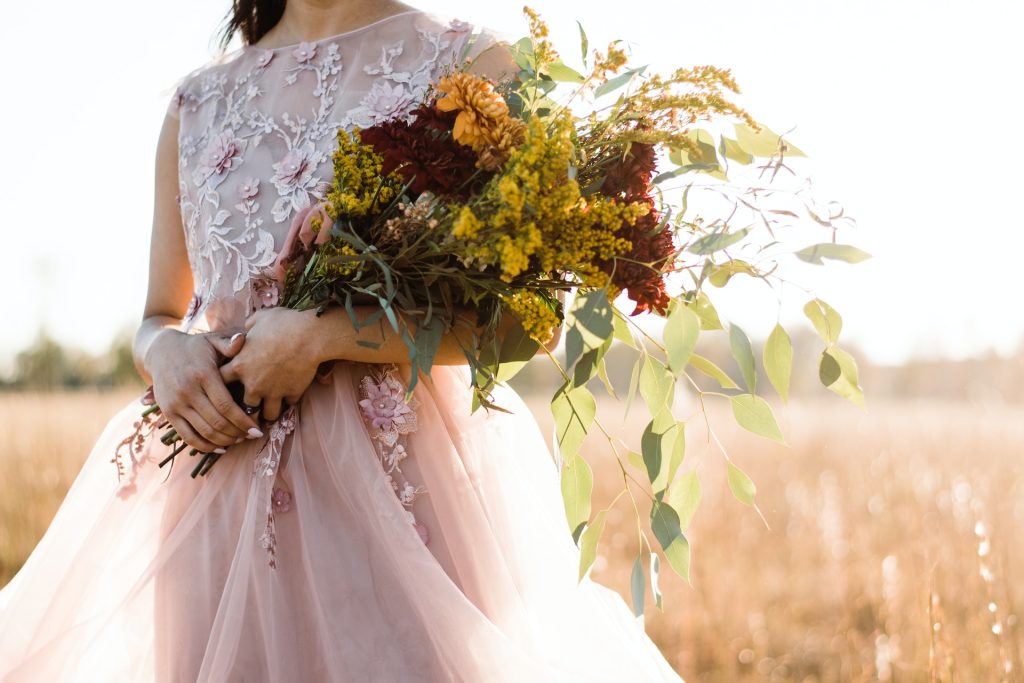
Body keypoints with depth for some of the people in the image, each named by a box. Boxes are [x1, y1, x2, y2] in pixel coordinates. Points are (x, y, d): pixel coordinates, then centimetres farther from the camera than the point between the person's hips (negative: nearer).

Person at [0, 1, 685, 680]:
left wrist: (319, 337, -15)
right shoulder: (197, 102, 13)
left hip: (400, 470, -3)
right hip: (223, 475, 4)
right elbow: (157, 320, 17)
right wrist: (167, 352, -7)